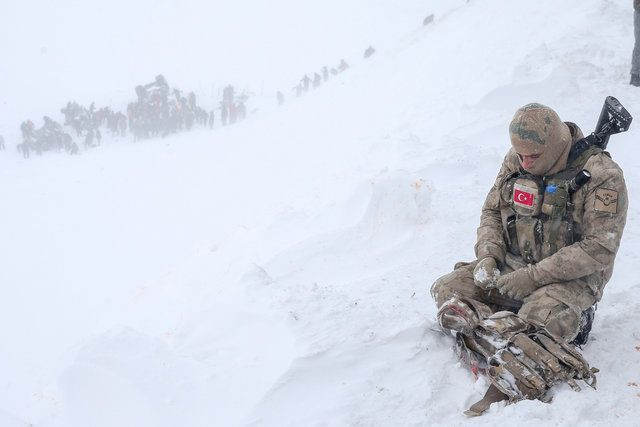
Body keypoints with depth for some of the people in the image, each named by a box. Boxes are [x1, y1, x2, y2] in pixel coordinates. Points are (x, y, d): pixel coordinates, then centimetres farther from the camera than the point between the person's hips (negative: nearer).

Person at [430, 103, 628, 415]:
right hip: (511, 266, 6)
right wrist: (488, 256, -6)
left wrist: (534, 276, -24)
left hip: (572, 276, -6)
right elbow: (492, 210, 13)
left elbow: (599, 248, -19)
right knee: (448, 290, -13)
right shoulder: (516, 161, 2)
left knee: (540, 319, -37)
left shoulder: (602, 178, -16)